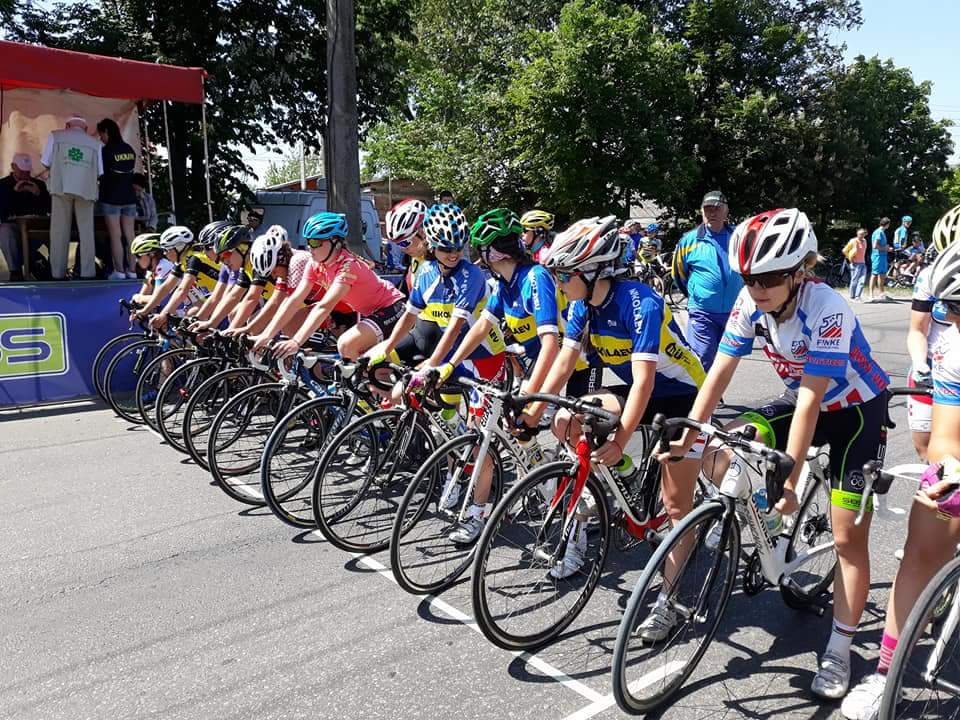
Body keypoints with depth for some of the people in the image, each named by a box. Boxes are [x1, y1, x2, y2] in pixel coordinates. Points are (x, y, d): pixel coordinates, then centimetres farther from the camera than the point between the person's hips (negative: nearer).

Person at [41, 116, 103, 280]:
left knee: (60, 230, 3)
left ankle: (58, 273, 0)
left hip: (62, 187, 0)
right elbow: (100, 172, 8)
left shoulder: (55, 135, 14)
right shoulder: (95, 143, 15)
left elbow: (46, 163, 9)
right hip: (86, 189, 0)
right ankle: (88, 272, -5)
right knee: (86, 231, 3)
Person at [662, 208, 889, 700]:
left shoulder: (826, 309, -32)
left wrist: (788, 481, -34)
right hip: (803, 401, 5)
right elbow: (720, 373, -14)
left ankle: (839, 652, 11)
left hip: (856, 411, -5)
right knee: (724, 452, -18)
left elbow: (810, 400, -34)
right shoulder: (751, 302, -16)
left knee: (848, 537, -3)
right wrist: (686, 438, -17)